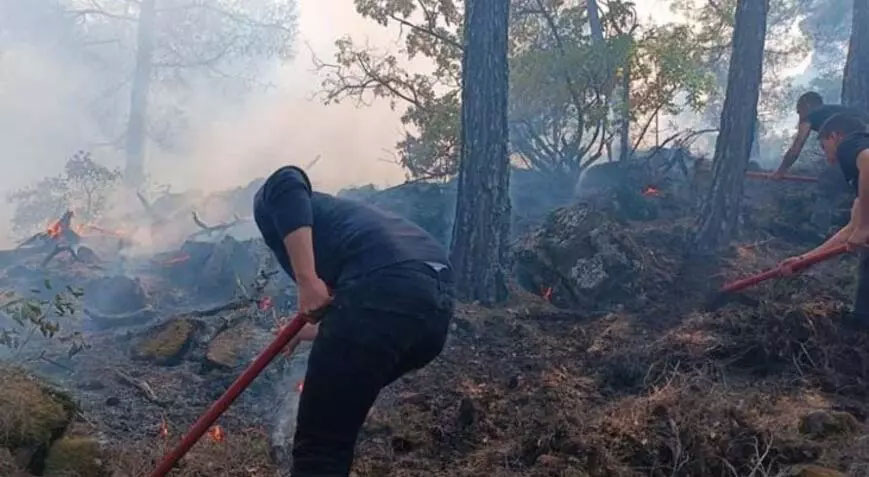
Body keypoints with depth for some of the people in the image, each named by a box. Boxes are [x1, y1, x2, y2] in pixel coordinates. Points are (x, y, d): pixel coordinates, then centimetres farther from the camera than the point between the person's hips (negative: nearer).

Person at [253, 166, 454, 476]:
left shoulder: (267, 202, 22)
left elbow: (286, 182, -5)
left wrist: (307, 281, -9)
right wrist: (307, 331, 66)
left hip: (381, 286, -8)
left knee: (319, 444, -2)